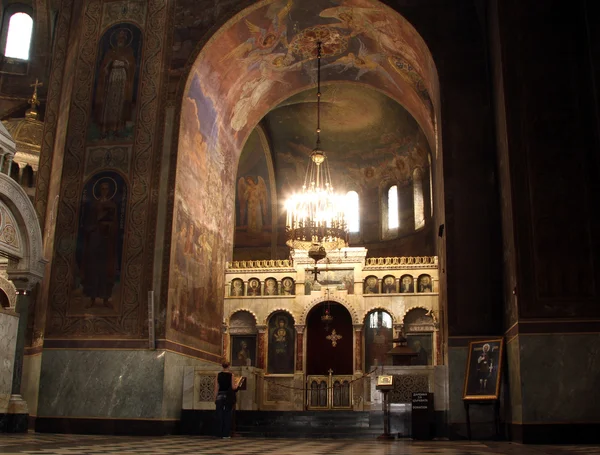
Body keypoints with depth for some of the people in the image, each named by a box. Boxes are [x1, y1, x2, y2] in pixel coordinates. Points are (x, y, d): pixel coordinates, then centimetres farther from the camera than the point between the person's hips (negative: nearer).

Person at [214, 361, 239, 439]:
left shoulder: (218, 375, 1)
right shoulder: (231, 375, -5)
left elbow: (216, 388, 1)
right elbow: (233, 387, -7)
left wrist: (215, 398, 7)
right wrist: (236, 385, 14)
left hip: (220, 396, 2)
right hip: (229, 397, -2)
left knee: (219, 415, 7)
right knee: (227, 415, 4)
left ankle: (219, 433, 9)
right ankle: (226, 434, 3)